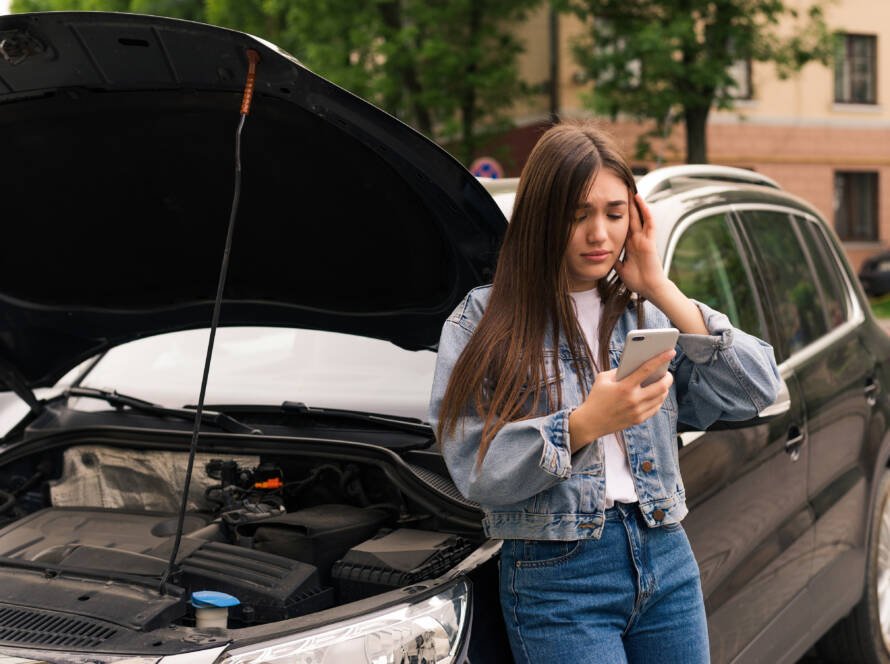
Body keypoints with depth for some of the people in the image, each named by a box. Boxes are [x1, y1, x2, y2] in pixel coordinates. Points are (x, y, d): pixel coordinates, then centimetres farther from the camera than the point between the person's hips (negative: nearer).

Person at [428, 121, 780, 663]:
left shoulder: (647, 313, 10)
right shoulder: (483, 322, -3)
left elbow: (755, 393, -3)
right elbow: (478, 473, -12)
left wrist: (663, 292, -4)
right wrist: (584, 424, -24)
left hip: (667, 561, 4)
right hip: (558, 578, -4)